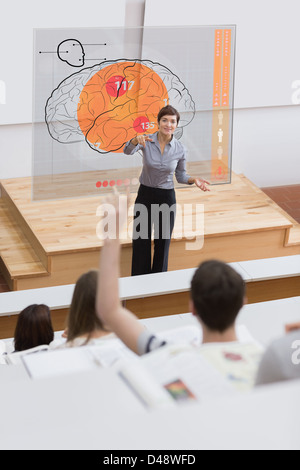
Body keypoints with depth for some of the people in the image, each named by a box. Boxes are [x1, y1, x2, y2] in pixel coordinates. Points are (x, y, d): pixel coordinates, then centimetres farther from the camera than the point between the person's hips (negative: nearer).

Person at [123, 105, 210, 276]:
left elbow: (180, 175, 5)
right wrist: (136, 140, -51)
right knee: (141, 242, 6)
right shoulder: (147, 141, -11)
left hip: (167, 198, 0)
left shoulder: (180, 149, -8)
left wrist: (194, 180, -15)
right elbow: (128, 151, -30)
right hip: (145, 195, 0)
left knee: (163, 243, 9)